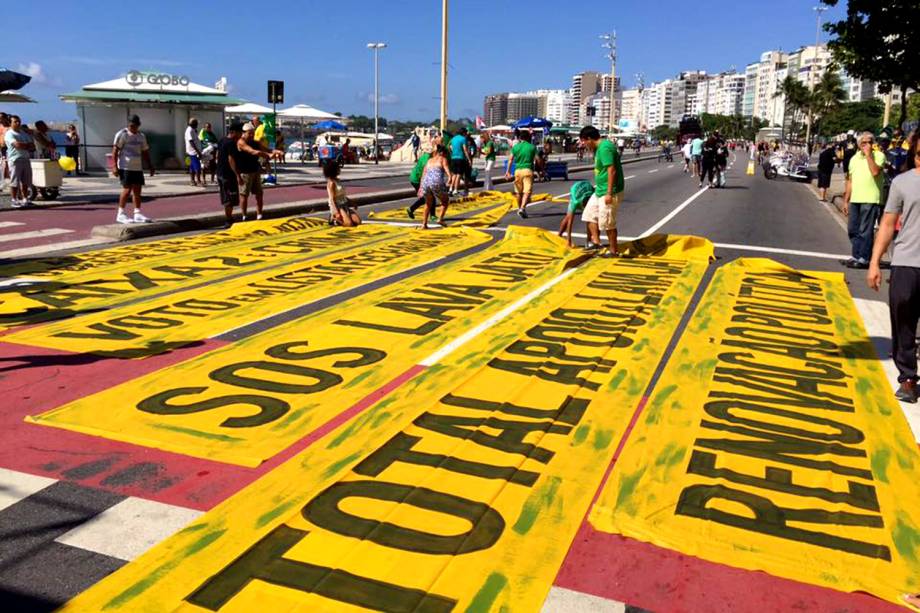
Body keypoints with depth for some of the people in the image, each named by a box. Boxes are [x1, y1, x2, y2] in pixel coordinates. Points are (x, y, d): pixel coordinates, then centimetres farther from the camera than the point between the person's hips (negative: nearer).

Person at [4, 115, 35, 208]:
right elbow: (17, 145, -19)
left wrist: (23, 146, -8)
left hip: (26, 159, 6)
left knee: (25, 181, 8)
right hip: (15, 159, -6)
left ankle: (25, 199, 16)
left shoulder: (24, 133, 17)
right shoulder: (9, 134, -4)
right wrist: (27, 145, -4)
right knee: (14, 181, -5)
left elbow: (32, 147, 10)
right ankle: (13, 200, 0)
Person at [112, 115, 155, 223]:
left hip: (138, 167, 6)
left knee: (137, 190, 6)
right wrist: (114, 166, -16)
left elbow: (145, 152, 21)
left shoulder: (141, 136, 14)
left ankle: (137, 213, 11)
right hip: (125, 167, -6)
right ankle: (120, 214, 0)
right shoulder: (122, 134, -6)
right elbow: (115, 150, -9)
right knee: (127, 189, -8)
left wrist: (150, 166, 17)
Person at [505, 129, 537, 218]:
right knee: (527, 191, -7)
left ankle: (520, 208, 29)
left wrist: (508, 171, 5)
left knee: (518, 191, 15)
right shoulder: (532, 147, 3)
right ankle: (522, 208, -26)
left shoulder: (515, 147, 6)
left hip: (518, 170, 3)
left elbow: (510, 159, 2)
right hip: (528, 170, -3)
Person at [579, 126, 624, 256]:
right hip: (600, 190, 10)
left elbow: (612, 171, -25)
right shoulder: (600, 147, 12)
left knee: (608, 222, -2)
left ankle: (613, 251, 10)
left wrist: (609, 193, -25)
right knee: (590, 214, 16)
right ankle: (596, 242, 23)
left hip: (609, 192, -10)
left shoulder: (604, 148, -20)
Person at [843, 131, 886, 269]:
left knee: (865, 231, -5)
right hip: (855, 199, 7)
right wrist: (846, 201, 16)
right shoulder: (854, 158, 17)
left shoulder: (878, 155, -3)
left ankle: (864, 259, 0)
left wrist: (868, 154, -14)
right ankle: (856, 256, 20)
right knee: (853, 230, 10)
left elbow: (875, 171, -22)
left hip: (870, 199, -7)